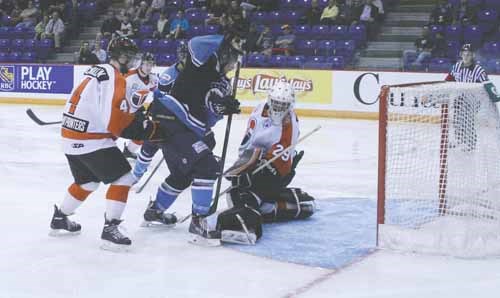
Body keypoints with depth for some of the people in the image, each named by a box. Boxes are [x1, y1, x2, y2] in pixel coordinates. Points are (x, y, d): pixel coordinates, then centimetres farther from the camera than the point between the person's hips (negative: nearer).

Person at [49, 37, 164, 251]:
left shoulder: (98, 71, 15)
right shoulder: (114, 78, -16)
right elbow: (115, 121, -24)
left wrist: (137, 116, 16)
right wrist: (146, 129, -16)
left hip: (71, 137, 10)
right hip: (90, 140, -10)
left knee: (87, 182, 27)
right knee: (123, 179, -6)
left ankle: (59, 219, 41)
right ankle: (110, 229, -8)